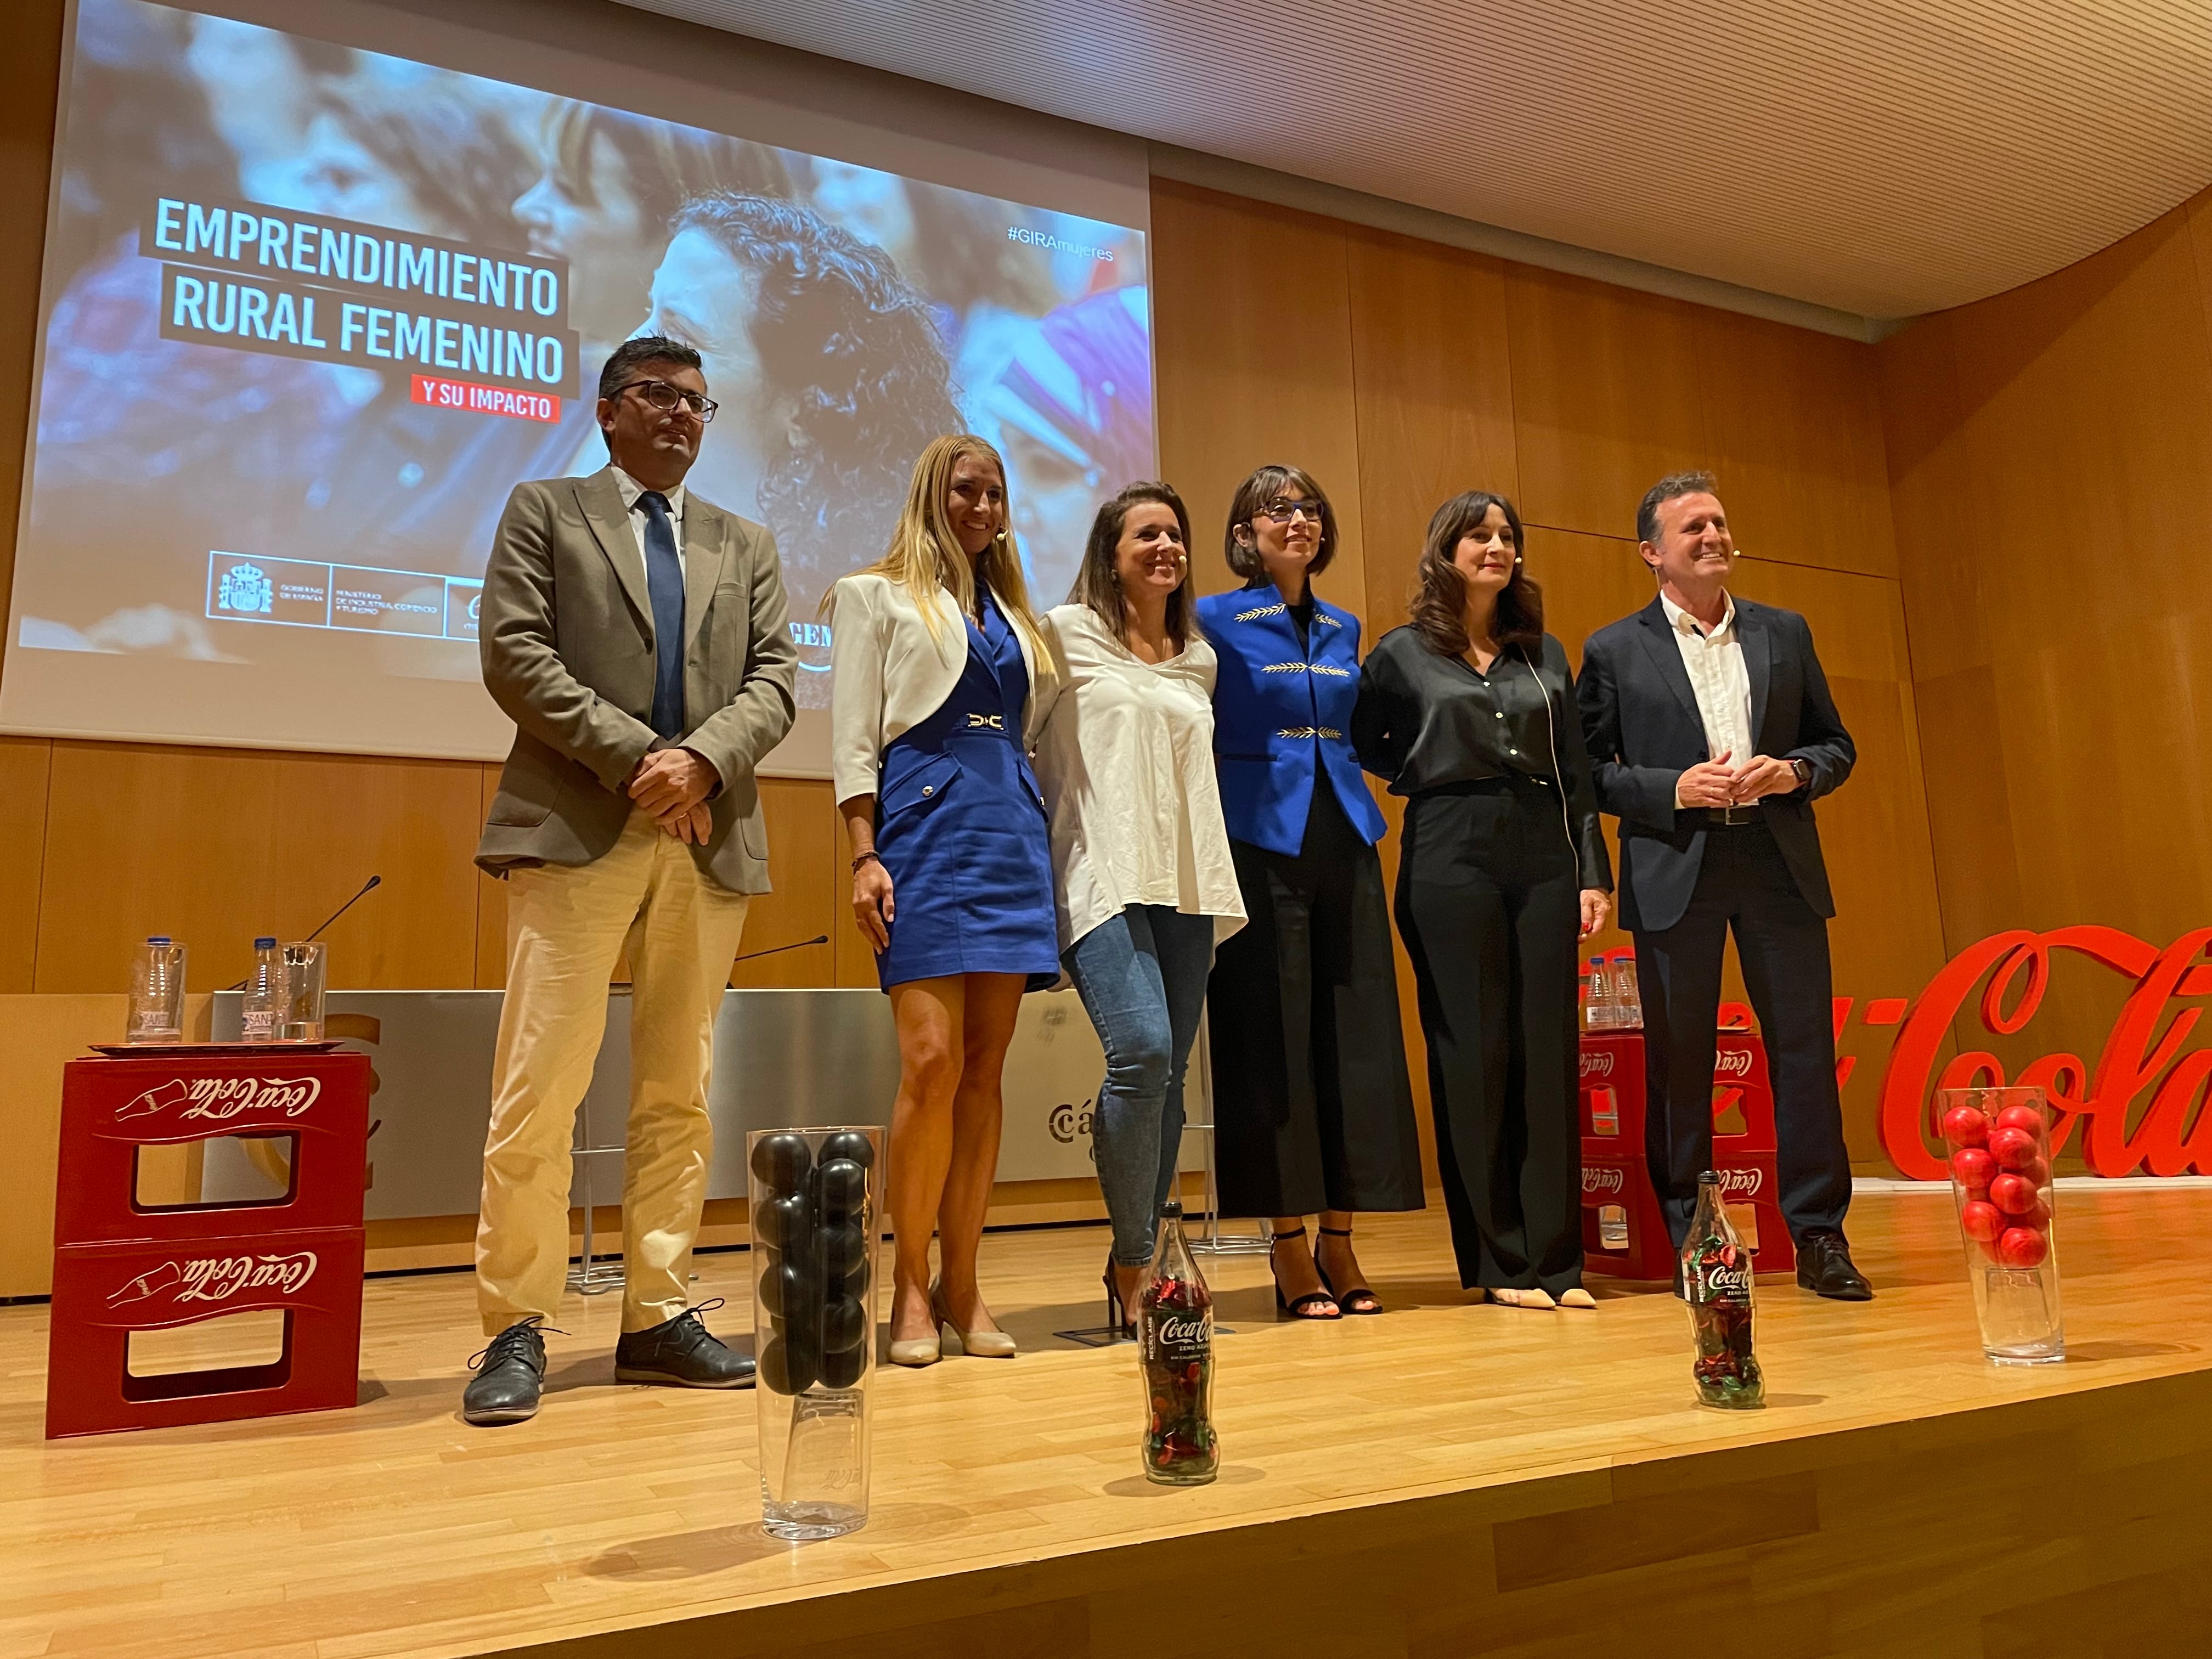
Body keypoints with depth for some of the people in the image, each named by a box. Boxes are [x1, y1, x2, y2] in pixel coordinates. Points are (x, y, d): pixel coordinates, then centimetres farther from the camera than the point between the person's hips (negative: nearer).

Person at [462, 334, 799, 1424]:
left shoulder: (746, 546, 21)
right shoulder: (544, 512, 12)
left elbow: (773, 681, 10)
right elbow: (517, 654, -2)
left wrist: (701, 759, -9)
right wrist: (635, 757, -11)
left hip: (708, 838, 4)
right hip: (579, 830, -3)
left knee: (678, 1091, 6)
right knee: (540, 1086, -7)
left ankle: (658, 1317, 14)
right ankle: (517, 1329, 3)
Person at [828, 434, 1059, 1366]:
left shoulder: (1013, 612, 22)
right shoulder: (877, 595, 8)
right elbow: (853, 738, 0)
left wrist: (1040, 837, 11)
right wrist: (864, 857, -10)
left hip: (1012, 836, 5)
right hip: (924, 831, -5)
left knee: (985, 1069, 2)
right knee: (932, 1059, -13)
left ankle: (961, 1280, 10)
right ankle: (911, 1286, 0)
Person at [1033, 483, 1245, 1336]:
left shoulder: (1200, 658, 19)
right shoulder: (1066, 633, 5)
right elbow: (1023, 740, 3)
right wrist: (1036, 856, -4)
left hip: (1187, 879, 5)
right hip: (1102, 874, -5)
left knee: (1169, 1073, 2)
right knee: (1142, 1050, -20)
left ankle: (1137, 1262, 15)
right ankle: (1133, 1263, -3)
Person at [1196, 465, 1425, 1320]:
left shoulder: (1344, 628, 17)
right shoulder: (1215, 620, 1)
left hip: (1343, 843, 5)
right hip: (1261, 845, -5)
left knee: (1357, 1037, 3)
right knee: (1273, 1040, -3)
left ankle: (1338, 1241, 13)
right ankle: (1290, 1247, 7)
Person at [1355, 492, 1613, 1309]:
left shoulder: (1545, 654, 16)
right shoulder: (1403, 652, 7)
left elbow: (1577, 772, 13)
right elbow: (1361, 743, 12)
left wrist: (1594, 871, 6)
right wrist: (1424, 779, 2)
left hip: (1543, 857, 3)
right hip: (1450, 861, -3)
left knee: (1550, 1053, 1)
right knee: (1472, 1055, -2)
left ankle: (1556, 1259, 9)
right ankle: (1499, 1261, 7)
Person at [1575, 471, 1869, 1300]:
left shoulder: (1785, 633, 14)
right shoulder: (1614, 650, 4)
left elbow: (1836, 745, 16)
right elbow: (1587, 771, 1)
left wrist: (1793, 771, -4)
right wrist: (1673, 789, -13)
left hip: (1780, 865, 3)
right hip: (1674, 873, -2)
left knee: (1805, 1045, 2)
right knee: (1678, 1058, 2)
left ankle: (1820, 1237, 13)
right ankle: (1690, 1242, 13)